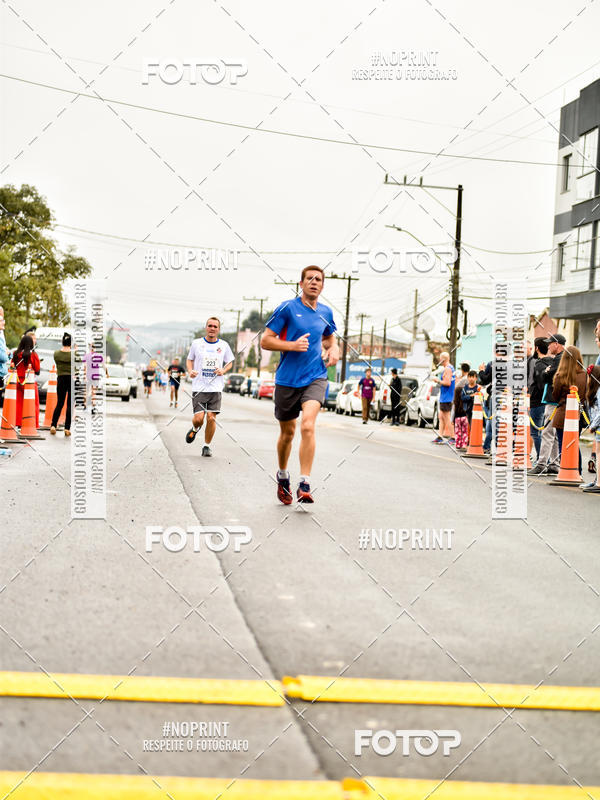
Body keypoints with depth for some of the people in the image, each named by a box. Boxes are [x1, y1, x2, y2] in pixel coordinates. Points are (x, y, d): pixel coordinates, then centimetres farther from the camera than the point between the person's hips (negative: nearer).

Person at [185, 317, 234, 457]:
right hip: (199, 387, -1)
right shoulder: (196, 343, 3)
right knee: (198, 418, -10)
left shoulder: (224, 345, 5)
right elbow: (190, 359, 15)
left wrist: (223, 370, -3)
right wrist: (190, 371, -4)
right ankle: (195, 429, 27)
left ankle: (207, 446, 11)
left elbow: (230, 362, 17)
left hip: (216, 388, 1)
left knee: (211, 418, -6)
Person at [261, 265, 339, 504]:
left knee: (307, 426, -21)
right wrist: (293, 345, -19)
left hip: (315, 377, 1)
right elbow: (265, 341, -5)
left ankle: (304, 485, -21)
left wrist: (333, 349, 7)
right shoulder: (287, 308, -4)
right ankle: (282, 476, 38)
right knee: (287, 433, 12)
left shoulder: (326, 312, 9)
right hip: (287, 379, -1)